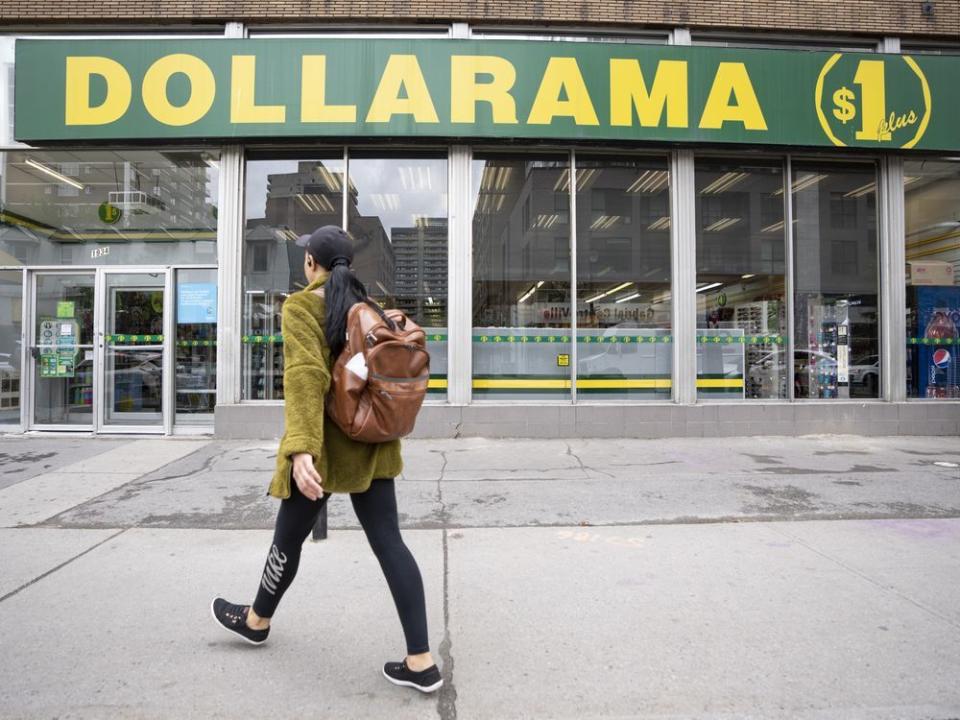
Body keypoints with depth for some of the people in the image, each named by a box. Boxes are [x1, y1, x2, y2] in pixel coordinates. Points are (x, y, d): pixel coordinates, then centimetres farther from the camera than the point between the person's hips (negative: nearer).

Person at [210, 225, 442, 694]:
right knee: (389, 542, 4)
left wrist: (301, 448, -33)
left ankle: (257, 621, 44)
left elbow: (305, 374, -25)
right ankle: (421, 662, 3)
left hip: (324, 444, -5)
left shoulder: (301, 305, -10)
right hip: (371, 443, 6)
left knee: (289, 537, 17)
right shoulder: (369, 307, 9)